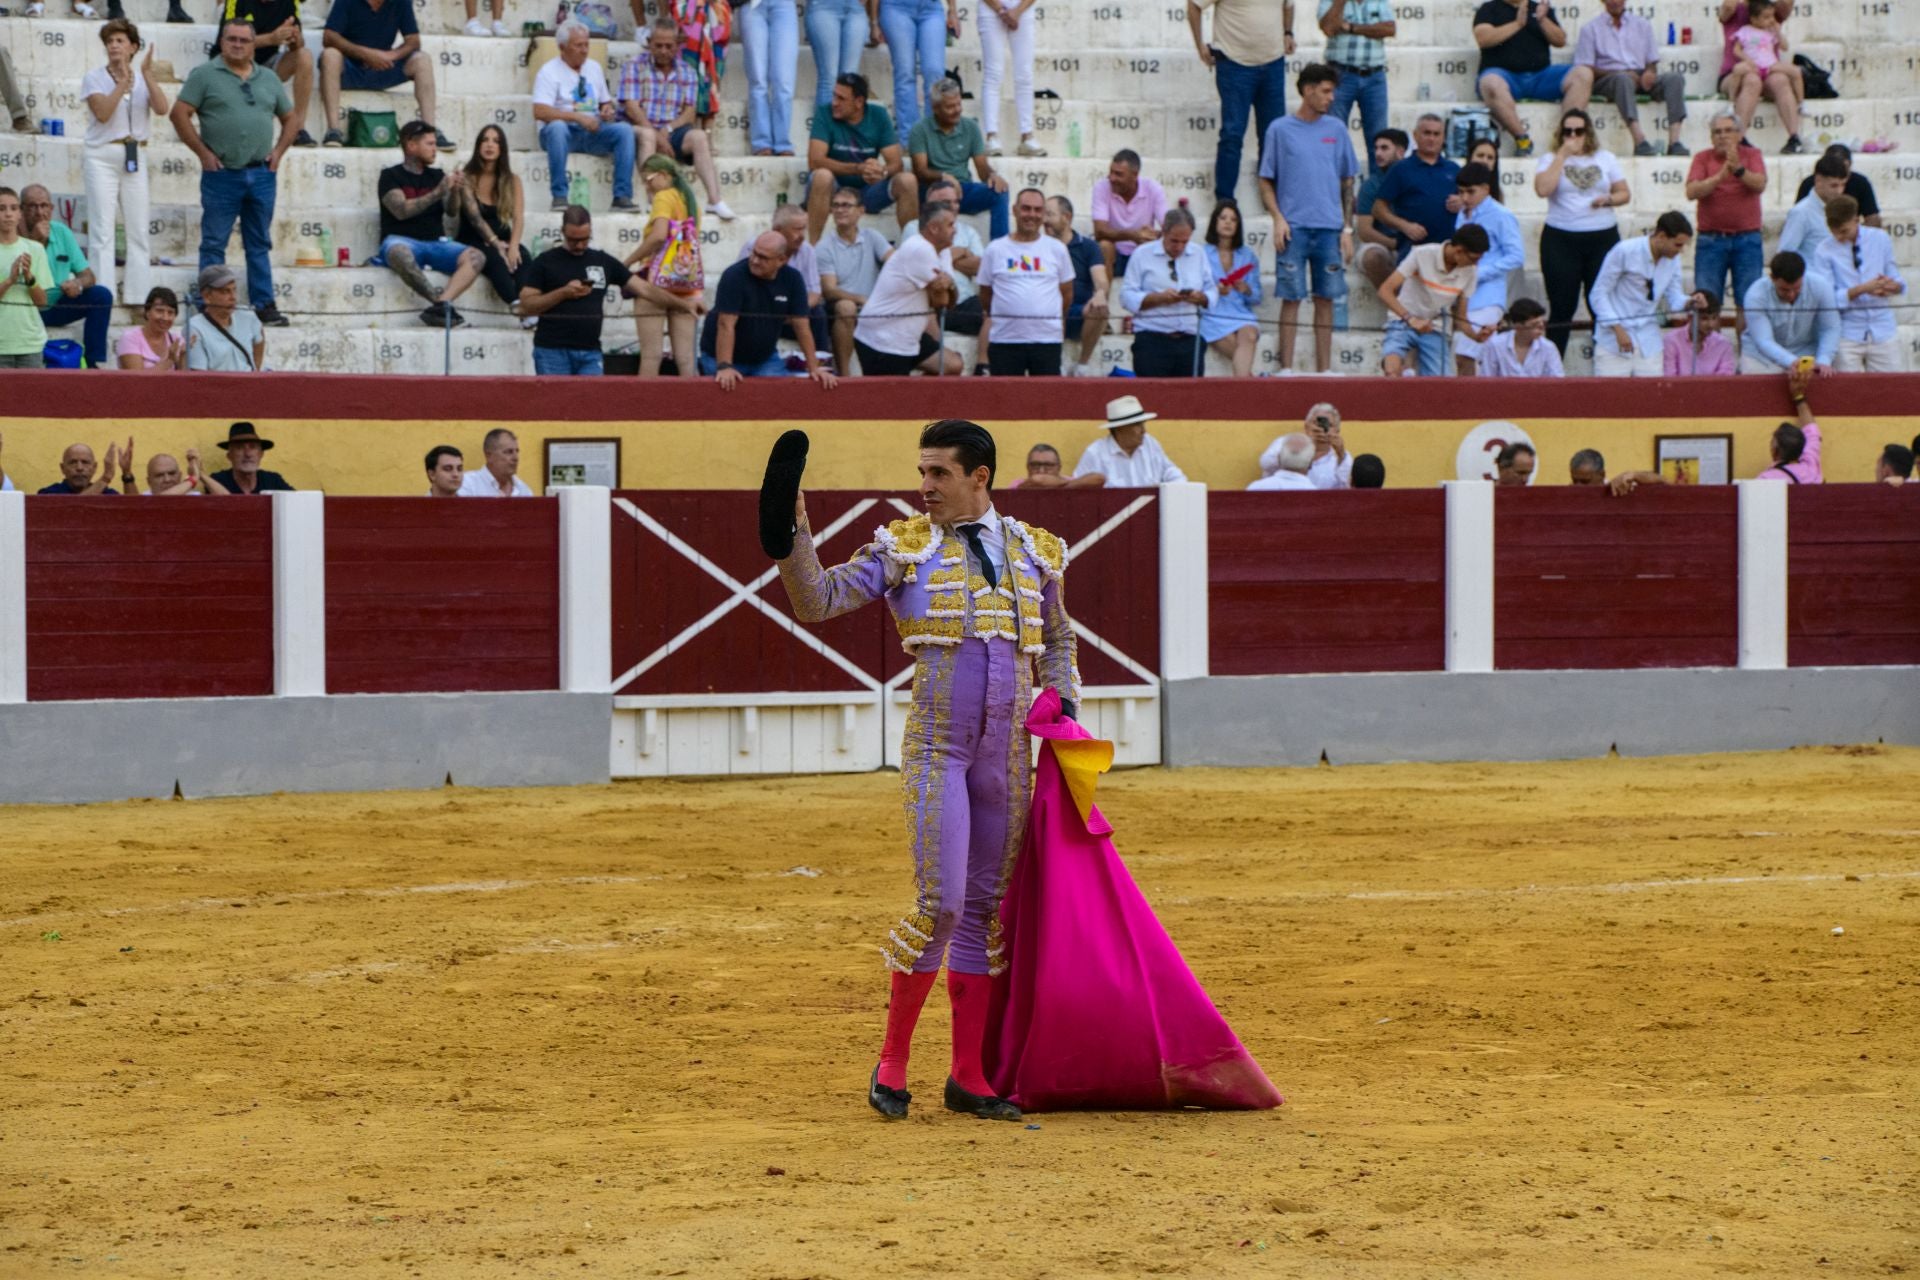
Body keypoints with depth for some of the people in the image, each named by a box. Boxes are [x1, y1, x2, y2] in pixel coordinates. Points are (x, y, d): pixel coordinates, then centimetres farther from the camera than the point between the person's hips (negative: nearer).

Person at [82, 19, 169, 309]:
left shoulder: (144, 80, 8)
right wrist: (124, 81, -17)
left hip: (135, 156, 3)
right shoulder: (95, 78, 0)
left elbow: (162, 109, -8)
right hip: (103, 156, -3)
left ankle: (140, 297, 8)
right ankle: (103, 297, -8)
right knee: (102, 231, -7)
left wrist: (146, 75, -14)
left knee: (138, 230, 4)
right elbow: (102, 112, -15)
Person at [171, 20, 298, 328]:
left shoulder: (269, 81, 13)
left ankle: (264, 304, 13)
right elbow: (179, 114, -6)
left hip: (262, 175, 4)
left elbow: (291, 119, 21)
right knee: (214, 244, 0)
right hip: (222, 175, -4)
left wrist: (279, 151, 7)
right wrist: (203, 152, -10)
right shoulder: (205, 75, -1)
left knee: (260, 244, 9)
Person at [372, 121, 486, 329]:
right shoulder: (391, 176, 5)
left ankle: (441, 305, -40)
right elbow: (401, 210, -11)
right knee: (399, 253, -41)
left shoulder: (436, 176, 19)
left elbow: (451, 214, 7)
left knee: (475, 257, -24)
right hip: (402, 240, -5)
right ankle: (441, 303, -37)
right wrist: (438, 192, -17)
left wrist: (455, 190, -13)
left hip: (436, 242, 5)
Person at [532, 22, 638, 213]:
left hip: (592, 133, 5)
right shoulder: (549, 71, -4)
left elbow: (606, 102, 26)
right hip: (564, 133, -5)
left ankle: (622, 196, -24)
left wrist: (607, 110, -1)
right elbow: (540, 112, -17)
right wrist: (577, 117, -23)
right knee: (557, 127, -39)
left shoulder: (594, 68, 17)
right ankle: (559, 196, -36)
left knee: (625, 129, -21)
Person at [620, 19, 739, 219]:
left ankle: (714, 200, -37)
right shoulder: (634, 66, 5)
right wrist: (658, 136, -18)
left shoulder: (687, 72, 14)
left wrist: (668, 129, -15)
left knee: (699, 136, -27)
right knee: (647, 135, -37)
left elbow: (690, 113, 5)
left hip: (674, 130, 3)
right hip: (641, 128, -3)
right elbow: (631, 107, -6)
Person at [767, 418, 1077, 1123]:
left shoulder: (1035, 553, 10)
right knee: (940, 904, -13)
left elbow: (1057, 639, 23)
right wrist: (790, 537, -23)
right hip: (935, 748, -4)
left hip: (1008, 754, 4)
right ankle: (892, 1063, 2)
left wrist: (1063, 704, 8)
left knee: (987, 909, 8)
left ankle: (968, 1077, 14)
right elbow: (819, 600, -8)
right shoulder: (905, 549, 0)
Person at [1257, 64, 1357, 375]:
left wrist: (1347, 228, 5)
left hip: (1329, 228, 3)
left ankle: (1324, 369, 9)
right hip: (1294, 227, -3)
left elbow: (1347, 183, 13)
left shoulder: (1336, 130, 10)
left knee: (1326, 298, 4)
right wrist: (1277, 218, -9)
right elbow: (1266, 181, 5)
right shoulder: (1280, 129, 2)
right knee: (1291, 297, -2)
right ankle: (1286, 368, 1)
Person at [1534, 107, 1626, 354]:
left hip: (1603, 239, 2)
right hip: (1561, 241, -2)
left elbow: (1625, 194, 13)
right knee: (1562, 308, -1)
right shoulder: (1550, 161, 3)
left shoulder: (1605, 159, 11)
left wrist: (1608, 199, -9)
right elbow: (1543, 189, -16)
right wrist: (1563, 155, -11)